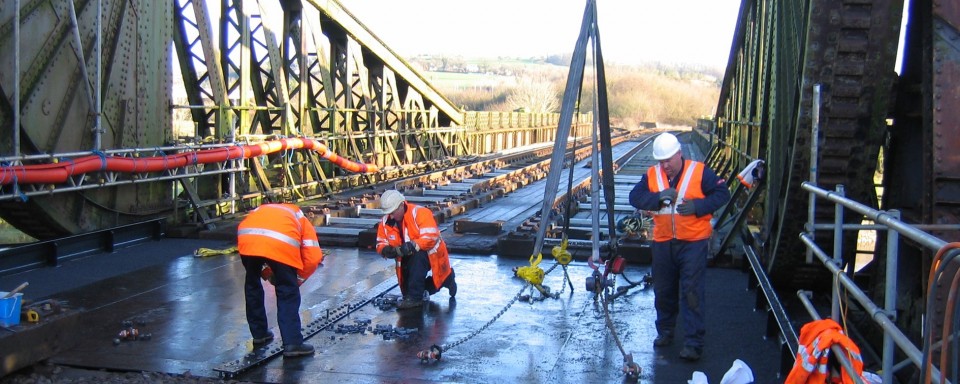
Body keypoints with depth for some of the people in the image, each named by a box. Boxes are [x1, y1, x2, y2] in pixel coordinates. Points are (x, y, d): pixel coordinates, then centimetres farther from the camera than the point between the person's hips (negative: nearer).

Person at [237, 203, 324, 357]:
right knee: (288, 294, 11)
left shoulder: (262, 210, 42)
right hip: (280, 244, -3)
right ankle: (292, 343, 7)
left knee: (252, 284, 26)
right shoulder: (302, 220, 32)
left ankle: (259, 334, 36)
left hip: (246, 237, 3)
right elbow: (313, 257, 16)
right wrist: (299, 279, 30)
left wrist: (265, 271, 29)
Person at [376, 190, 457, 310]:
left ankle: (414, 297, -30)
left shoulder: (420, 213, -23)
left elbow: (430, 238, -31)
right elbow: (381, 243, 2)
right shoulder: (385, 222, -4)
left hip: (430, 254, -7)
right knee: (407, 292, 10)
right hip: (410, 259, 7)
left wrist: (412, 246, -44)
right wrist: (386, 250, -22)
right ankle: (445, 279, 29)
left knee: (417, 257, -40)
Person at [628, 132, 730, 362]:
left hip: (693, 242, -4)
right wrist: (659, 197, -22)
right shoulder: (652, 175, 3)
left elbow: (722, 194, -4)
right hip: (663, 243, 4)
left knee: (692, 293, -5)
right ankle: (665, 332, 35)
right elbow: (635, 197, -5)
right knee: (663, 291, 16)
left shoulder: (699, 172, -6)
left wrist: (697, 206, -19)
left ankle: (693, 343, 0)